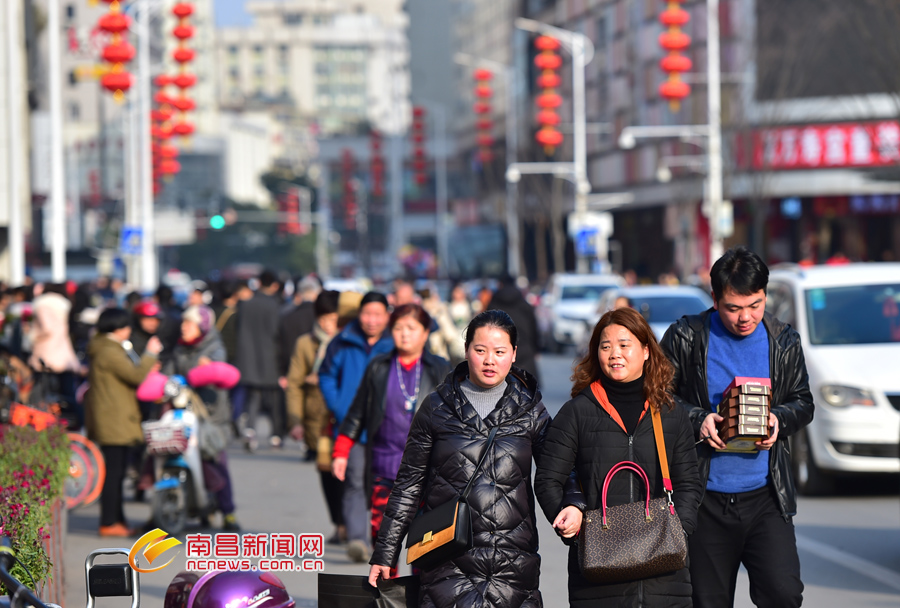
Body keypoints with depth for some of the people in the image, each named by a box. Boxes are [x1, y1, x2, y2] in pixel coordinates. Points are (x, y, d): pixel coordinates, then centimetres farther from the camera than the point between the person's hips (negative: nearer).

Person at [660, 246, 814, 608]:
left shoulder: (784, 342, 4)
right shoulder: (686, 338, -4)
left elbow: (803, 402, 13)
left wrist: (778, 420, -9)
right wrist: (697, 419, -15)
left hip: (765, 498, 1)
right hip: (705, 500, -1)